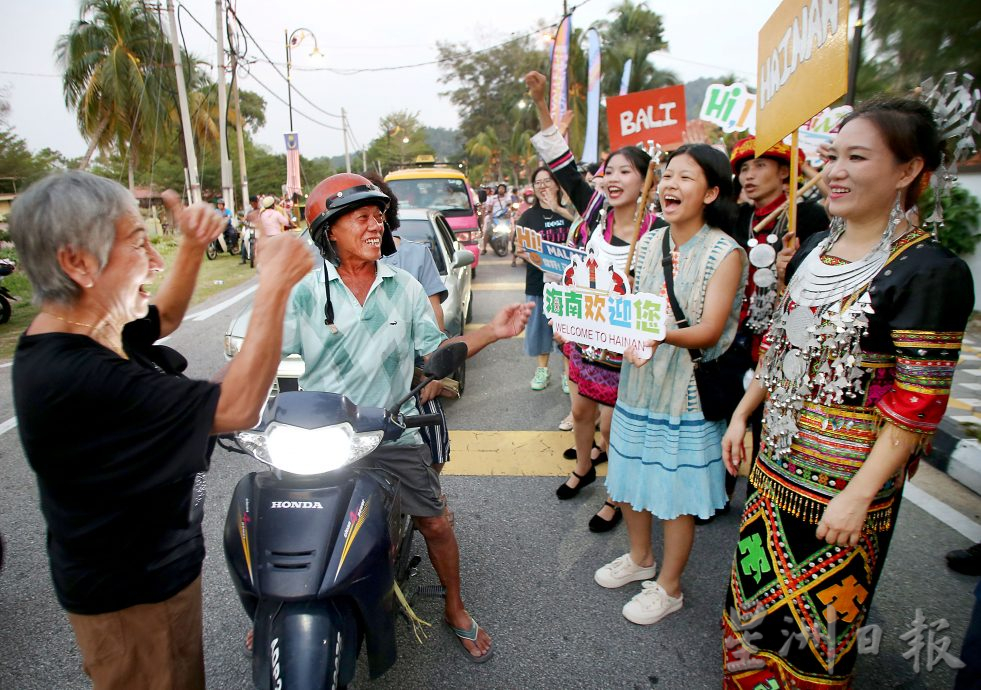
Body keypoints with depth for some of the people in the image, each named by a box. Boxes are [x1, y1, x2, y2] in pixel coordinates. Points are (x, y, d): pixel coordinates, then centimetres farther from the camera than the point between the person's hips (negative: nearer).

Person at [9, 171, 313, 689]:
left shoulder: (75, 334, -4)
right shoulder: (75, 377, -35)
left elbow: (164, 318, 14)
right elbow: (237, 407, -35)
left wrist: (193, 247, -4)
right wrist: (276, 285, -31)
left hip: (149, 564, 9)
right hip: (132, 593, -9)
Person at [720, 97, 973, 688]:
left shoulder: (930, 272, -16)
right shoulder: (815, 249, 6)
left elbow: (917, 407, -17)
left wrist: (859, 496, -19)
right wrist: (741, 414, 11)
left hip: (844, 483, -6)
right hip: (776, 460, 7)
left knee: (817, 617, 13)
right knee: (756, 587, 20)